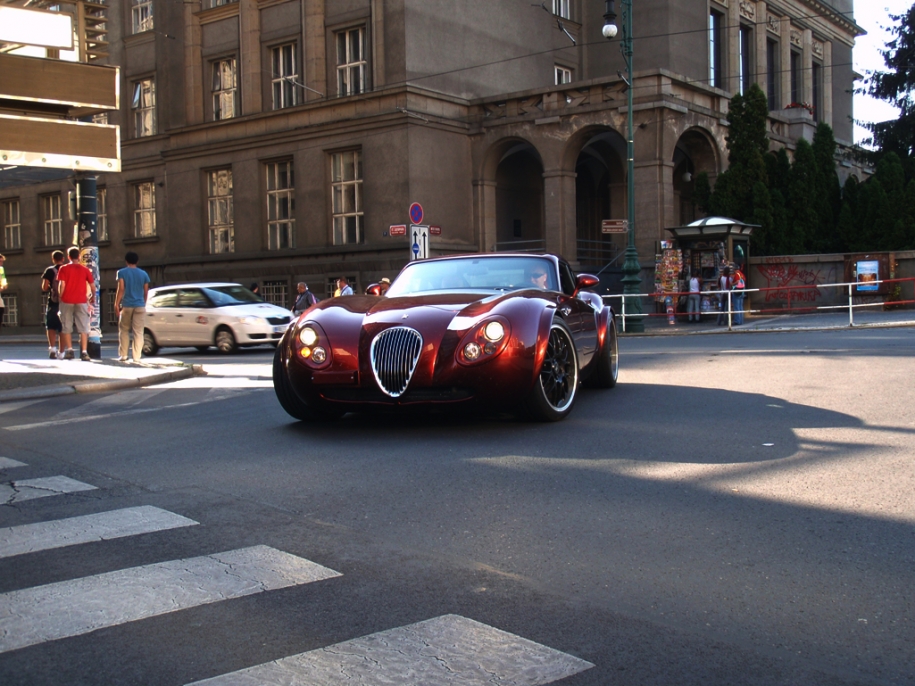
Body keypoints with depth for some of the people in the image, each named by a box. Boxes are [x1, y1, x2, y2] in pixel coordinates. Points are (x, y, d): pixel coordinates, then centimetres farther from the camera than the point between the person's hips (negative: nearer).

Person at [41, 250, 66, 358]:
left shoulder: (50, 270, -3)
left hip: (53, 302, -2)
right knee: (63, 328, 9)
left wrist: (50, 289, 13)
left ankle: (52, 348, -12)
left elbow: (44, 287, -7)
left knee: (51, 327, 4)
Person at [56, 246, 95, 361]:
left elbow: (62, 285, -8)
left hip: (67, 301, 0)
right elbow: (92, 285, 5)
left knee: (67, 327, 10)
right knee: (83, 327, 1)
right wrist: (92, 298, 20)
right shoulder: (85, 269, 5)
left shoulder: (64, 269, 1)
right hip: (82, 301, 1)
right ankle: (84, 352, -6)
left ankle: (69, 350, 5)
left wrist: (60, 297, 4)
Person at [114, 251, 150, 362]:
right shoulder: (143, 274, 7)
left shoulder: (122, 272, -1)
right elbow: (146, 292, 9)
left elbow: (121, 289, -8)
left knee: (124, 331, 12)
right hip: (140, 306, 1)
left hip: (126, 305, -1)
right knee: (138, 332, 0)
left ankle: (123, 356, 9)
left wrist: (116, 303, -4)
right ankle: (136, 357, -4)